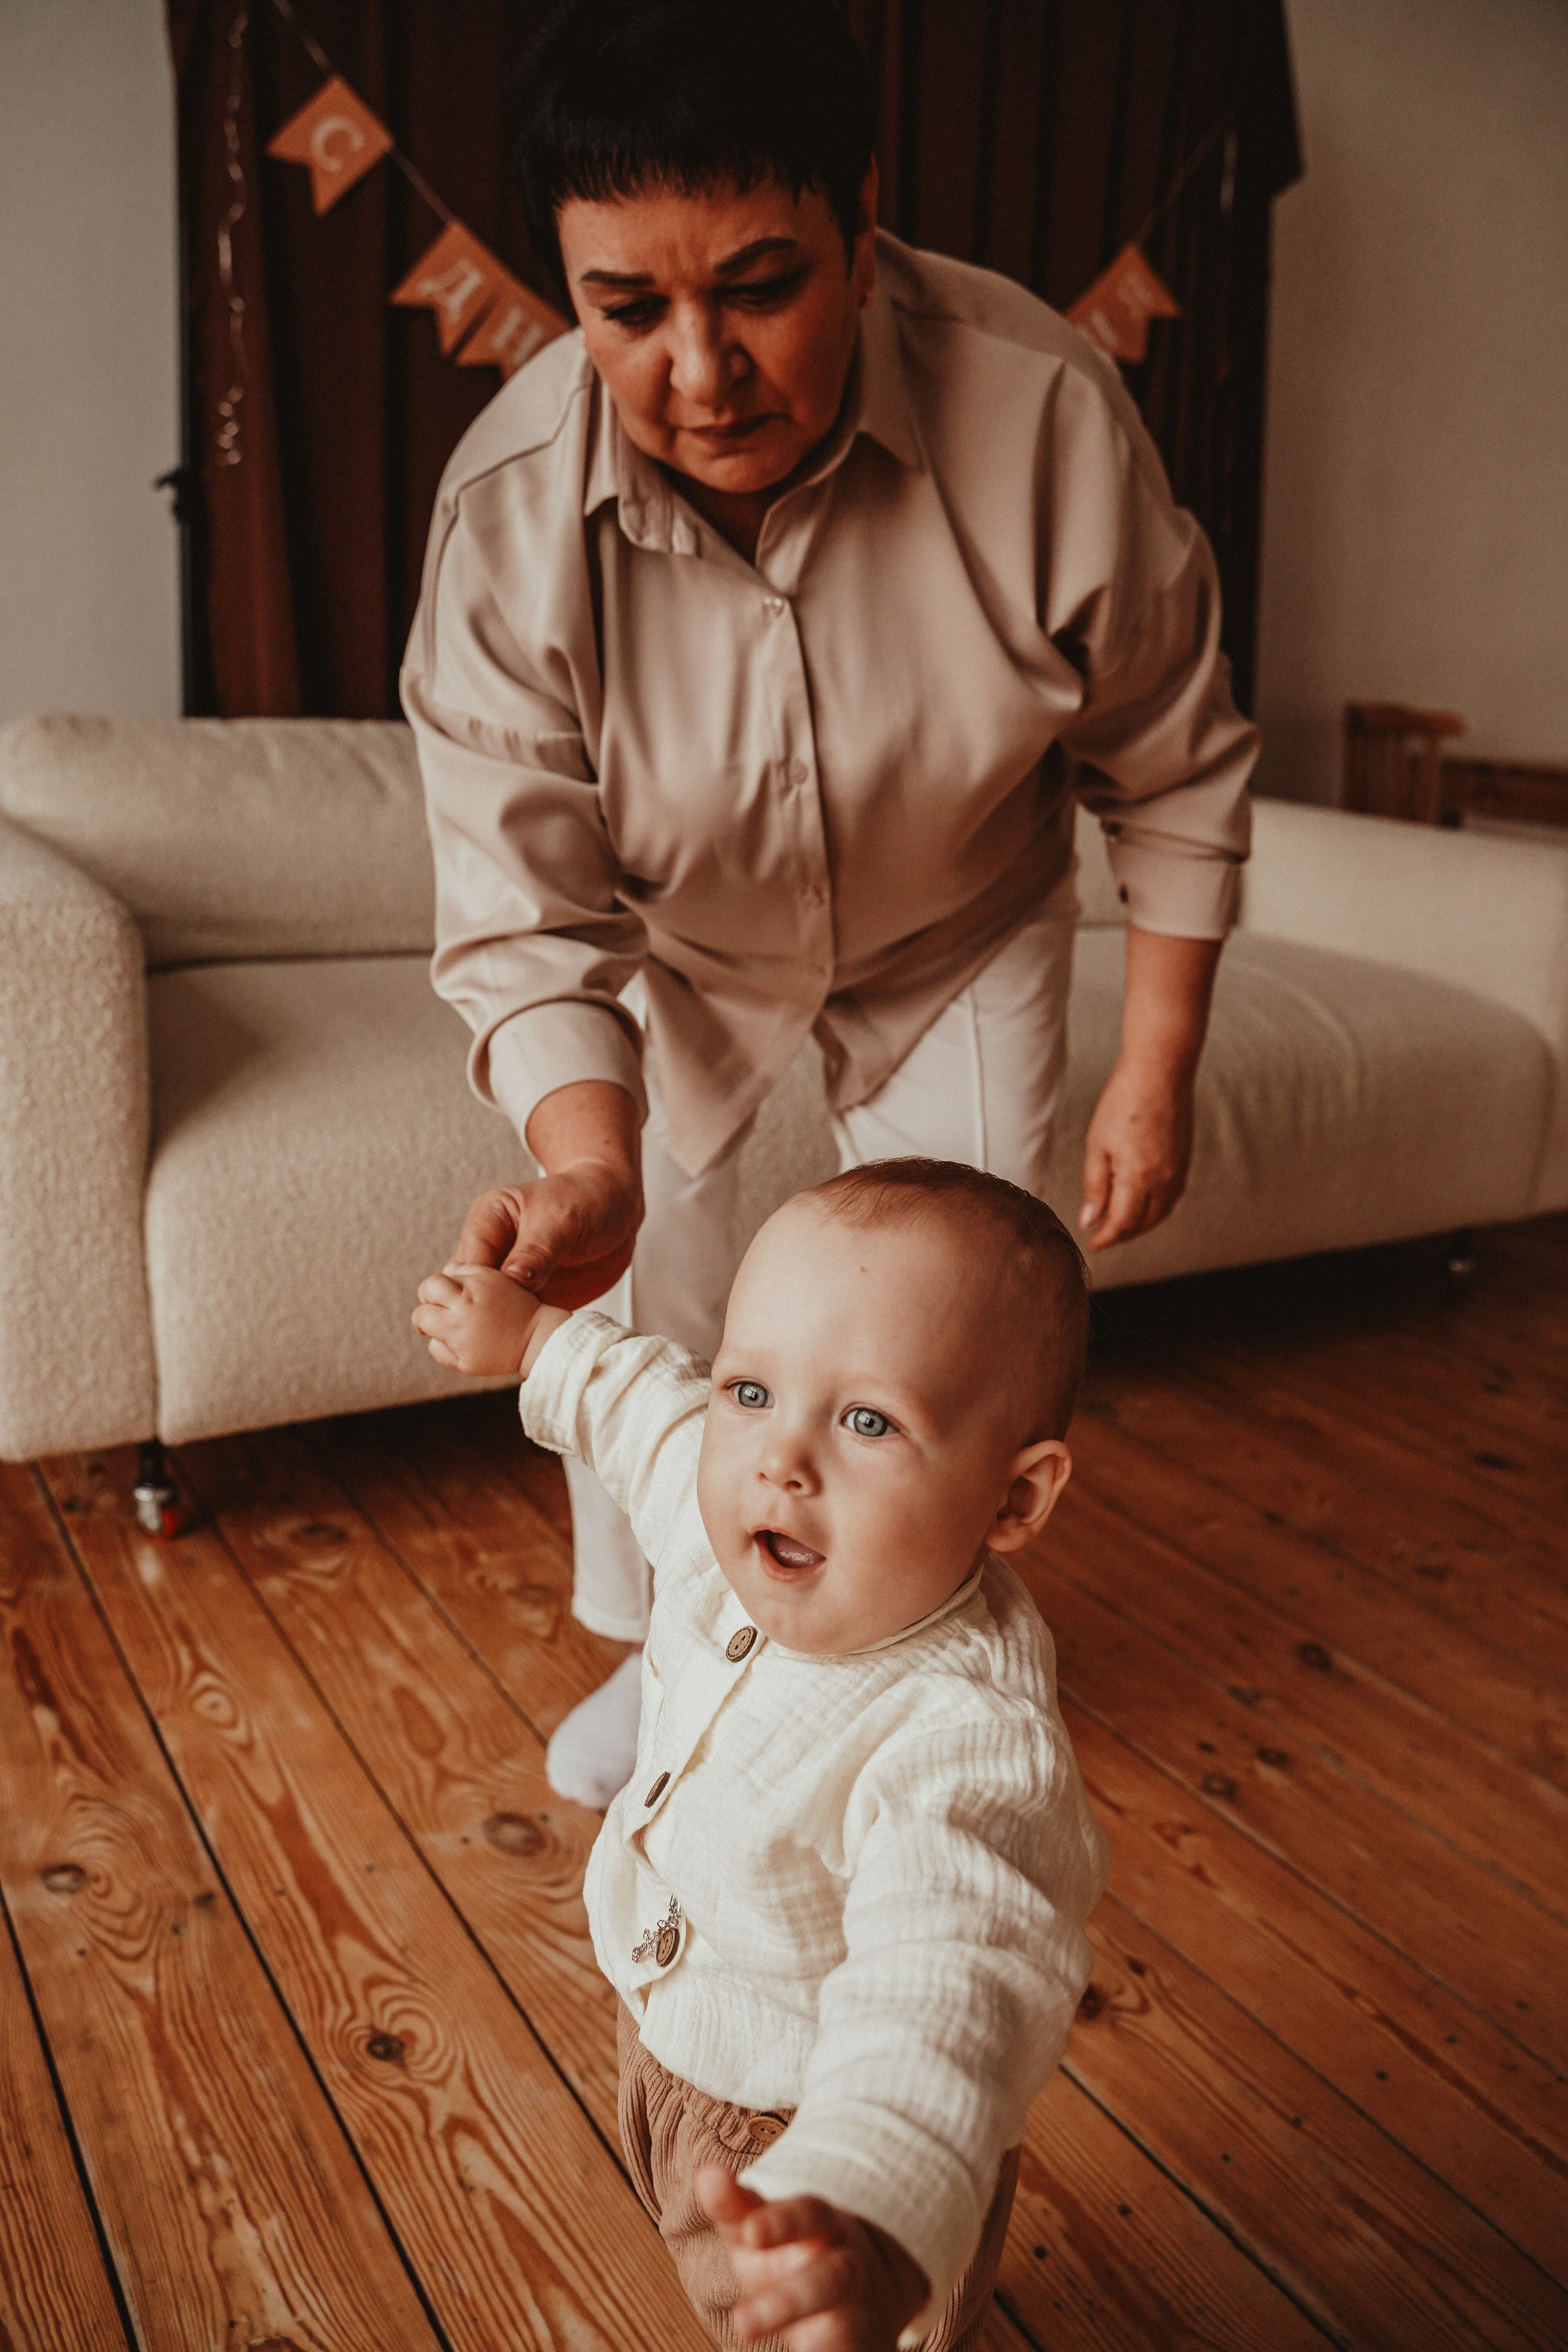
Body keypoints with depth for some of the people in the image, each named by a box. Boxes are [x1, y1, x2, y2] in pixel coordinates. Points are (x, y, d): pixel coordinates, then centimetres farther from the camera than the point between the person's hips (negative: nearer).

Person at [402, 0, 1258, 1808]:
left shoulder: (1042, 410, -31)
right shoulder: (509, 513, -30)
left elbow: (1176, 773, -16)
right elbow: (526, 922, -27)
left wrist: (1158, 1062, -13)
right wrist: (588, 1163, -46)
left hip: (958, 933, 0)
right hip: (671, 946, 1)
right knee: (636, 1286, 3)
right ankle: (665, 1648, 31)